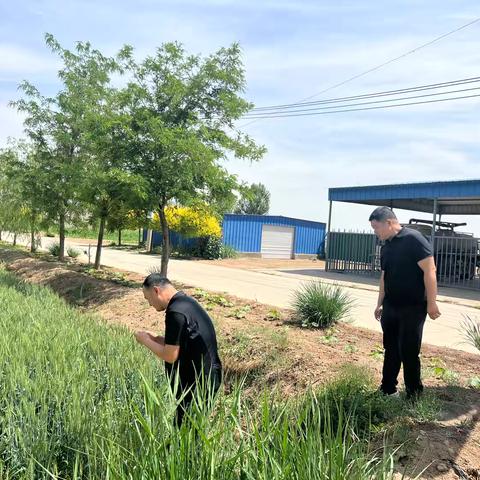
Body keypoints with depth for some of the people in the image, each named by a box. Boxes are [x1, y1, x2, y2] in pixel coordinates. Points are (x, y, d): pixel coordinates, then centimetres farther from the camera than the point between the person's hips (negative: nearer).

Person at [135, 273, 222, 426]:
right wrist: (154, 338, 7)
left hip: (197, 383, -10)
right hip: (206, 376, 10)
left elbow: (170, 356, -21)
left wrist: (146, 341, -8)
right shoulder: (187, 302, 8)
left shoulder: (176, 312, -23)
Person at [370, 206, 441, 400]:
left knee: (409, 352, 0)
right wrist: (380, 304, 18)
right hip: (390, 307, 7)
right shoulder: (386, 246, 9)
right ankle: (387, 390, 26)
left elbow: (430, 271, -17)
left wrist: (431, 303, -19)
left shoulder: (414, 239, -14)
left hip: (412, 308, -7)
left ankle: (413, 396, 16)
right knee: (390, 350, 14)